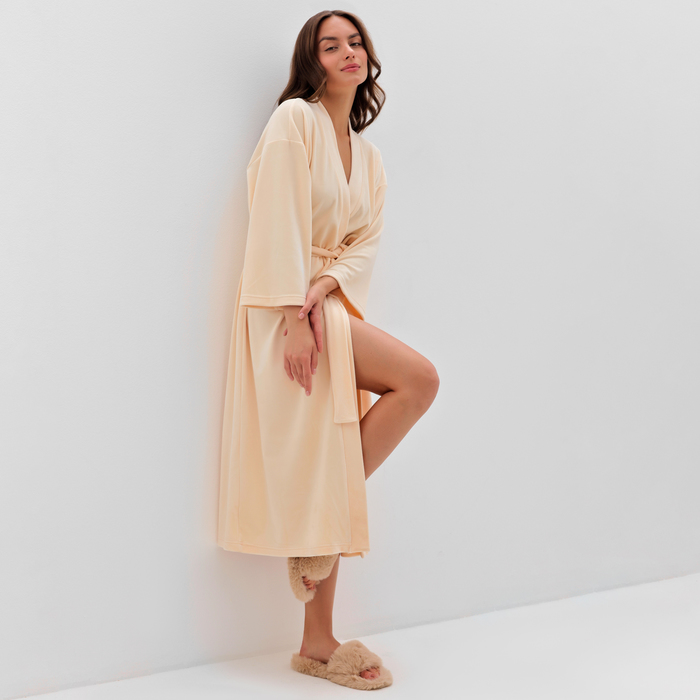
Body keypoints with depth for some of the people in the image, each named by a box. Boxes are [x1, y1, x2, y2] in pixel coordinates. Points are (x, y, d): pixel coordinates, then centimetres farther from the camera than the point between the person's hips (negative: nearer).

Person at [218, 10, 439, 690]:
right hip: (286, 309, -7)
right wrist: (295, 317, -21)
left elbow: (366, 244, 10)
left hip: (332, 307, 7)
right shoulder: (294, 119, -4)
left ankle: (318, 643, 10)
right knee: (418, 378, -20)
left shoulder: (368, 156, 19)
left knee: (332, 469, 3)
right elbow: (281, 224, -13)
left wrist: (323, 288, -11)